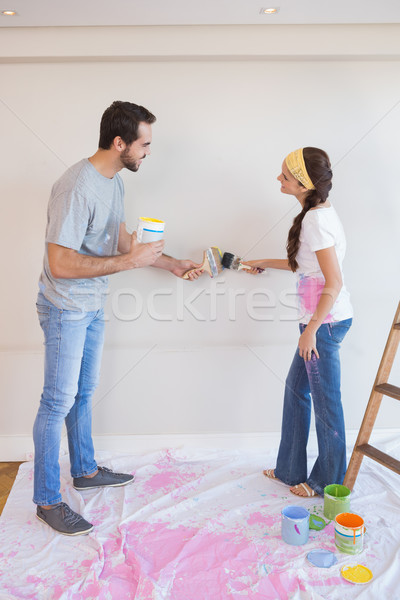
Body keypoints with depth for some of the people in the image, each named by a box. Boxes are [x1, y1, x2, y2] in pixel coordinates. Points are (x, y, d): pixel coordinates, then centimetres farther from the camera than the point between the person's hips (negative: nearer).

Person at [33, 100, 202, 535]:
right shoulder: (76, 188, -26)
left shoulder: (114, 181, 4)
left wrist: (171, 263, 14)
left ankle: (85, 470, 37)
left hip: (92, 306, 9)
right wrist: (129, 261, -27)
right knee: (59, 401, 0)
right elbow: (60, 264, -30)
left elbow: (121, 241, 16)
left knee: (84, 392, 20)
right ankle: (47, 501, 15)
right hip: (65, 309, -9)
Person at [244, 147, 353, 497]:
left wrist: (311, 330, -19)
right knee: (296, 388, 17)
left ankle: (329, 483, 21)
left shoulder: (316, 220, -20)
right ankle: (291, 469, 31)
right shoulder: (319, 213, 11)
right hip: (322, 321, 10)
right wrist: (265, 263, 30)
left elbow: (334, 284, -23)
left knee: (326, 402, 3)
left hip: (325, 322, -10)